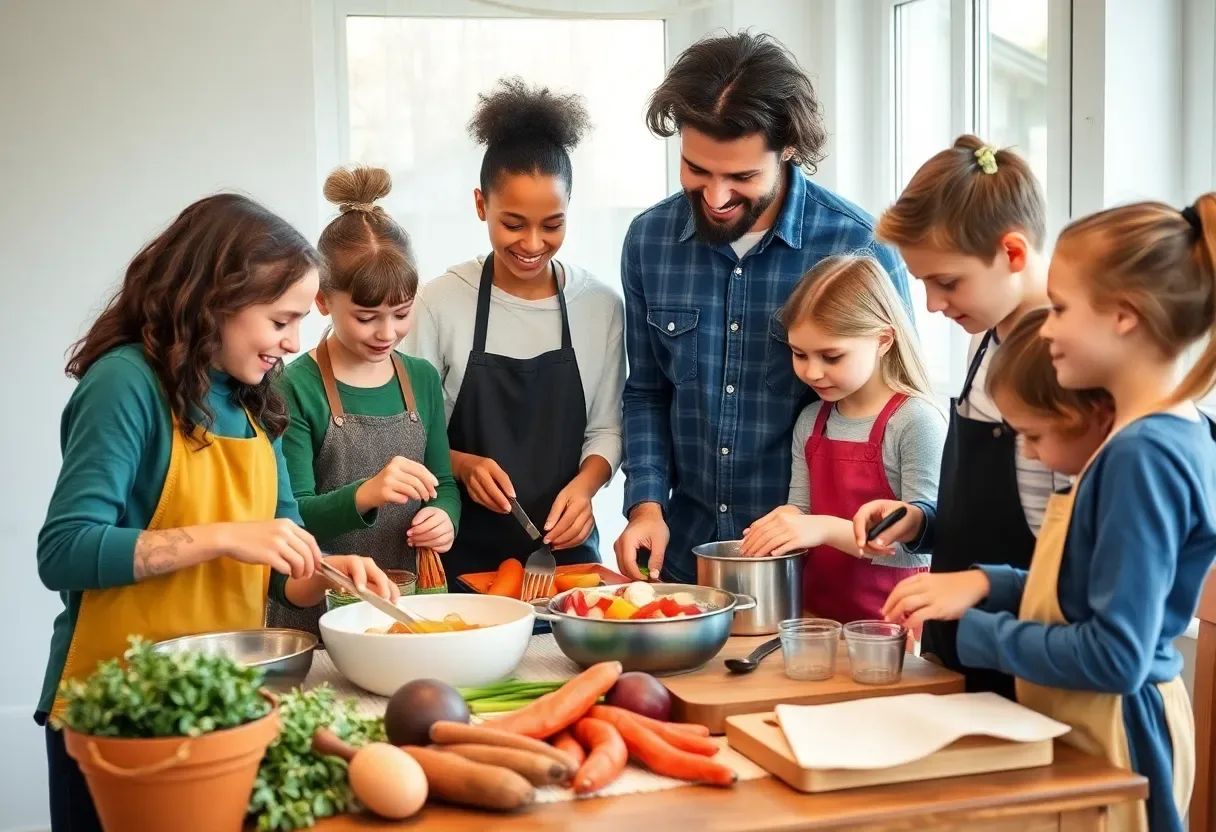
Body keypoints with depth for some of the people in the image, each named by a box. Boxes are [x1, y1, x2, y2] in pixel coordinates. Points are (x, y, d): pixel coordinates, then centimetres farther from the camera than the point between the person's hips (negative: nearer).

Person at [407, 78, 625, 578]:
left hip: (566, 544, 2)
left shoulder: (600, 306, -1)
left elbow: (606, 428, 4)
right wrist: (464, 464, -19)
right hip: (466, 553, -1)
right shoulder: (442, 301, -7)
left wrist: (584, 483, -14)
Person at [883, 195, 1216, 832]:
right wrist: (987, 583, -1)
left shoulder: (1144, 454, -24)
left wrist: (974, 630, -15)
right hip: (1087, 728, 9)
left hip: (1105, 742, -9)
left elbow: (1114, 654, -25)